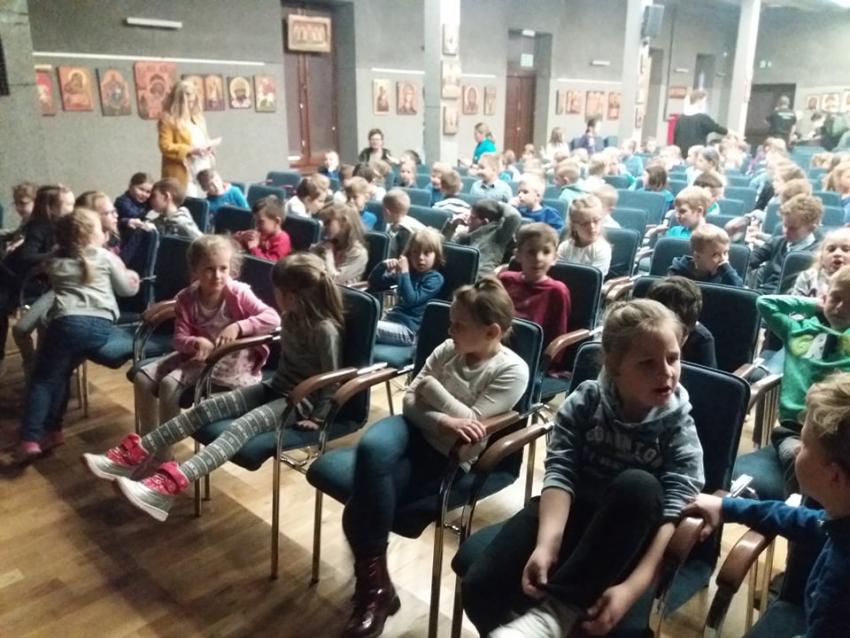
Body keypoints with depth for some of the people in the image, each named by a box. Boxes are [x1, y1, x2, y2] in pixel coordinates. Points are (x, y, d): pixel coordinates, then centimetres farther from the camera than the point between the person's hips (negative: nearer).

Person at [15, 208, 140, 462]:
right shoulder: (106, 257, 17)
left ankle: (30, 439, -7)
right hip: (101, 325, 1)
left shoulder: (55, 262, 21)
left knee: (43, 378, 6)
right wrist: (132, 276, 44)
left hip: (68, 322, -1)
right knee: (60, 375, 17)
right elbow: (127, 289, 22)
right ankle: (51, 430, 11)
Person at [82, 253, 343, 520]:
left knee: (244, 425, -33)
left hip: (303, 401, -8)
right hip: (277, 388, 8)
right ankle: (133, 455, -8)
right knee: (206, 408, -8)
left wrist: (316, 417, -15)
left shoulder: (325, 330, -23)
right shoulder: (290, 317, 3)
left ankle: (167, 487, -49)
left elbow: (332, 380, -19)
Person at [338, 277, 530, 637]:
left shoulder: (512, 370, -8)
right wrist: (444, 421, -18)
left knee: (361, 501, -26)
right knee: (371, 448, -30)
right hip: (417, 431, 5)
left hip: (450, 459, -5)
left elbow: (470, 421, -16)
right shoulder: (448, 350, 5)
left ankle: (374, 583, 0)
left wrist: (431, 386, -8)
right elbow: (411, 401, 1)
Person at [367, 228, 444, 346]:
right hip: (390, 319, 7)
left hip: (408, 329, -7)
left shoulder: (435, 278, -5)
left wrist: (404, 272, -16)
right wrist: (383, 266, -3)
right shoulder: (406, 271, 15)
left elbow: (411, 300, -18)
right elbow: (373, 285, 15)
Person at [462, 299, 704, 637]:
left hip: (627, 539, 0)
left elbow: (673, 511, -19)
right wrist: (547, 543, -34)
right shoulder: (583, 402, -6)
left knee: (638, 486, -37)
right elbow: (560, 473, -16)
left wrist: (632, 586, -33)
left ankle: (557, 609, -31)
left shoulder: (679, 428, -9)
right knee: (481, 586, -23)